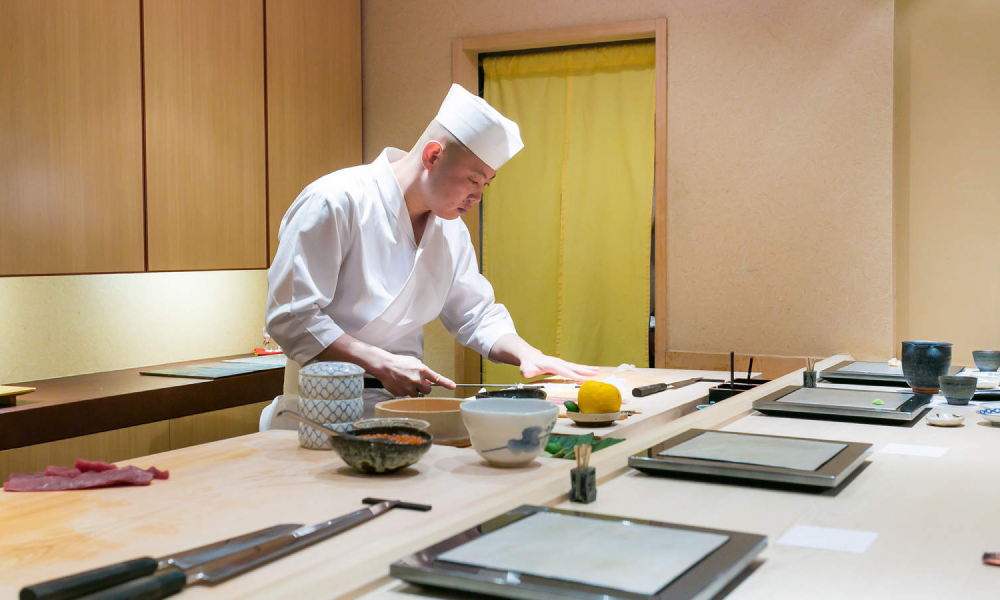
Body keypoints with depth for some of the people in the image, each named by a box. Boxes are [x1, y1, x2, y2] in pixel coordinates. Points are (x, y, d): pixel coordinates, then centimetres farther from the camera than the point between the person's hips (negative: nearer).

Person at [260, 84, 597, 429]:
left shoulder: (451, 229, 11)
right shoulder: (335, 202, -14)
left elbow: (476, 314, 19)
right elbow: (291, 317, -17)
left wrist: (527, 355, 0)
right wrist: (382, 365, -22)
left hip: (400, 407, 6)